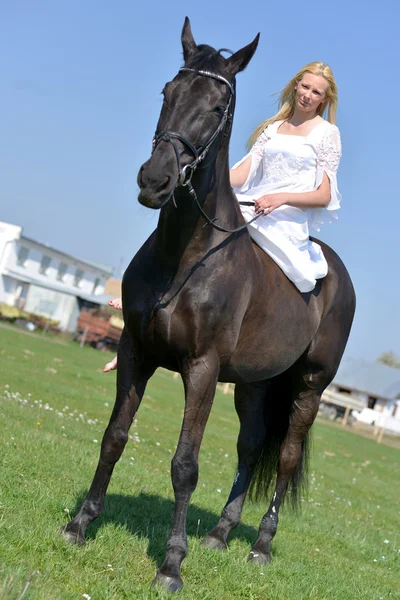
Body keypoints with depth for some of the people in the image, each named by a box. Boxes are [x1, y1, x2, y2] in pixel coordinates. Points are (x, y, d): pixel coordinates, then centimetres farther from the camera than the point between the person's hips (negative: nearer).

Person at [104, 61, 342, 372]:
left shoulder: (327, 133, 6)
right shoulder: (273, 127, 21)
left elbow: (325, 195, -2)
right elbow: (242, 173, 10)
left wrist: (282, 197, -18)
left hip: (289, 218, -5)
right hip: (252, 205, 6)